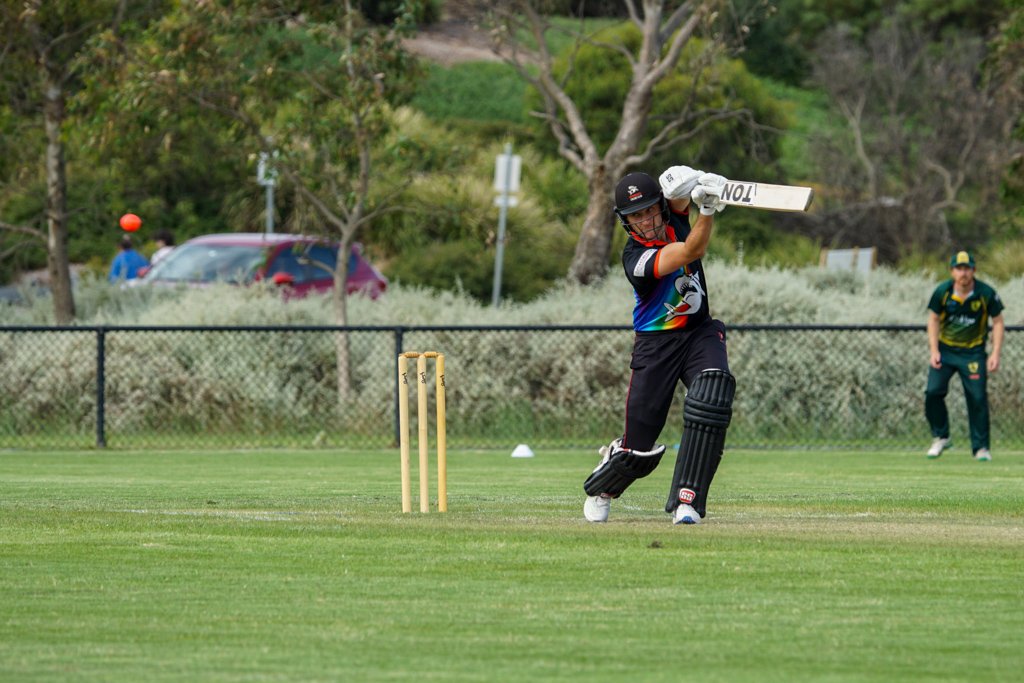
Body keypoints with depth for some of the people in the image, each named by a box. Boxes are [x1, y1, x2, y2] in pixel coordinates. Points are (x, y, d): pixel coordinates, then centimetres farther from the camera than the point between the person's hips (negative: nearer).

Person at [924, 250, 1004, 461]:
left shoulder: (986, 293, -12)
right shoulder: (942, 292, -9)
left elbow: (998, 322, -2)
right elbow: (933, 320, 3)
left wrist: (995, 354, -10)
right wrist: (934, 351, -6)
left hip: (973, 352, -1)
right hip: (944, 349, 1)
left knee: (978, 398, -7)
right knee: (933, 392, -11)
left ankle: (981, 447, 4)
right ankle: (940, 437, 9)